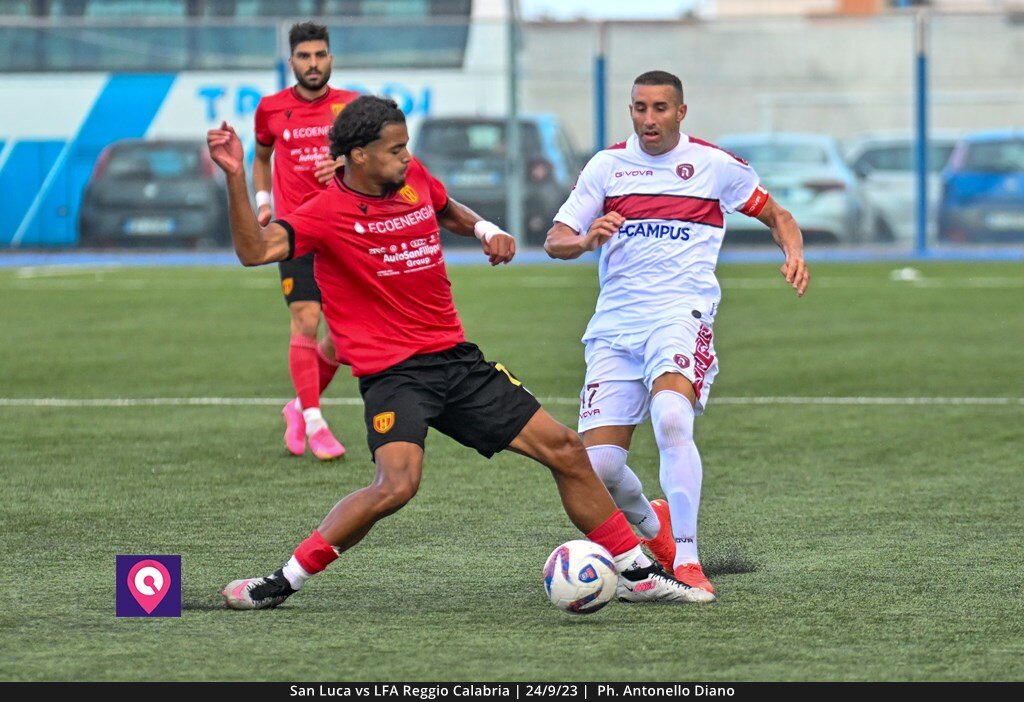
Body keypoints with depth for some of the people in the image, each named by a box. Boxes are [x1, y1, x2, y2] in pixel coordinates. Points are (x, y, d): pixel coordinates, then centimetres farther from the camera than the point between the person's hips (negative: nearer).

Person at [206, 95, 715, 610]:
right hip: (392, 371, -7)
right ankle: (282, 582, -16)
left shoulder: (415, 178, 7)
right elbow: (254, 250, -27)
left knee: (564, 449, 4)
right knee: (397, 484, -30)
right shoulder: (328, 213, -11)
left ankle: (636, 573, 18)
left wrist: (484, 230, 10)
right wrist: (236, 178, -36)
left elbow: (449, 212, 31)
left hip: (457, 359, 7)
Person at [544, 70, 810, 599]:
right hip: (615, 323, 3)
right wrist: (587, 240, -15)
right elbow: (555, 241, 8)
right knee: (598, 465, -7)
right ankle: (651, 526, 28)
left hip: (681, 314, -3)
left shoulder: (715, 165, 6)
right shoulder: (608, 165, 11)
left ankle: (686, 562, -27)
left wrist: (794, 255, -4)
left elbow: (776, 216, 17)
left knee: (671, 418, -33)